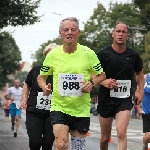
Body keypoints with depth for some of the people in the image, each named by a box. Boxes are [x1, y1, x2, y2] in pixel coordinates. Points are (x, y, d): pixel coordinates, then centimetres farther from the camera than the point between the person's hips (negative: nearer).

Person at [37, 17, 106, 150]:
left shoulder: (88, 53, -4)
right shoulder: (52, 55, -2)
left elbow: (101, 75, 7)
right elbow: (41, 77, 11)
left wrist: (92, 83, -14)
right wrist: (44, 87, -11)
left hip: (81, 109, 1)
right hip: (59, 107, -1)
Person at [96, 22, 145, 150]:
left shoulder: (133, 55, 1)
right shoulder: (103, 54, -6)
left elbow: (139, 73, 18)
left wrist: (141, 91, 5)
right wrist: (103, 82, -19)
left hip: (125, 100, 0)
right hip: (106, 99, 0)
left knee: (121, 133, -20)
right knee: (105, 137, 11)